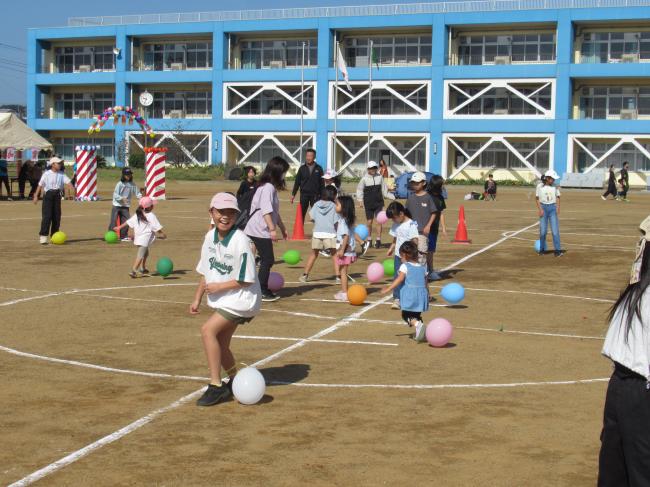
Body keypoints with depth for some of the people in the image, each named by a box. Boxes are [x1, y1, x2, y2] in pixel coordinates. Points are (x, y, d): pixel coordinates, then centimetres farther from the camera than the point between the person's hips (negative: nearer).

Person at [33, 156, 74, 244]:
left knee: (57, 216, 7)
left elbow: (68, 182, -8)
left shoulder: (61, 174, 6)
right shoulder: (46, 174, -2)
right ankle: (43, 236, -11)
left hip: (57, 195, 4)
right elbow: (40, 185, 3)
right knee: (47, 216, -10)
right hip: (48, 195, -4)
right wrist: (36, 196, 1)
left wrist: (72, 189, -27)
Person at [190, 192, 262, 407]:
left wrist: (219, 286, -17)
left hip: (241, 299, -8)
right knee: (220, 345, 13)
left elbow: (245, 280, -17)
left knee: (208, 330, -21)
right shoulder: (210, 237, 0)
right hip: (222, 301, 8)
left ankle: (215, 386, -16)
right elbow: (206, 272, 12)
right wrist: (197, 299, 10)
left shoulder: (241, 242, -21)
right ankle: (234, 381, 38)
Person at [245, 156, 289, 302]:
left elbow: (275, 212, 24)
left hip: (262, 230, 10)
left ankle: (263, 290, 18)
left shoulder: (271, 187, 16)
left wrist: (282, 227, 27)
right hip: (260, 231, -10)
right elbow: (266, 210, -24)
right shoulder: (268, 187, -15)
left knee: (267, 260, 12)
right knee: (267, 260, -6)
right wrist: (272, 229, -26)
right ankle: (262, 292, -2)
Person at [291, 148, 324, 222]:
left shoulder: (318, 168, 2)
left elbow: (322, 183, 5)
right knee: (301, 213, 2)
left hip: (315, 195, -1)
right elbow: (297, 182, 7)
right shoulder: (302, 168, 4)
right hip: (304, 194, 1)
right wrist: (293, 194, 3)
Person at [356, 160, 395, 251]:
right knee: (369, 222, 5)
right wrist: (360, 200, -10)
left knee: (379, 221, -6)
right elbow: (359, 190, 2)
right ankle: (369, 239, 22)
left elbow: (384, 191, 9)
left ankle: (378, 239, 3)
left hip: (379, 203, 1)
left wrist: (393, 197, 1)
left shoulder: (379, 177, 3)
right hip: (368, 204, -1)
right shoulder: (364, 179, -3)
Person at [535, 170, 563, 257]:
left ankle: (557, 250, -8)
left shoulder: (555, 187, 3)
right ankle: (542, 249, 18)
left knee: (555, 230, -7)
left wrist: (558, 208, -4)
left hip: (552, 208, 1)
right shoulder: (540, 187, -2)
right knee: (543, 230, 1)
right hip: (543, 208, -1)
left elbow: (557, 197, 10)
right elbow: (537, 199, 1)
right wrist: (540, 209, -8)